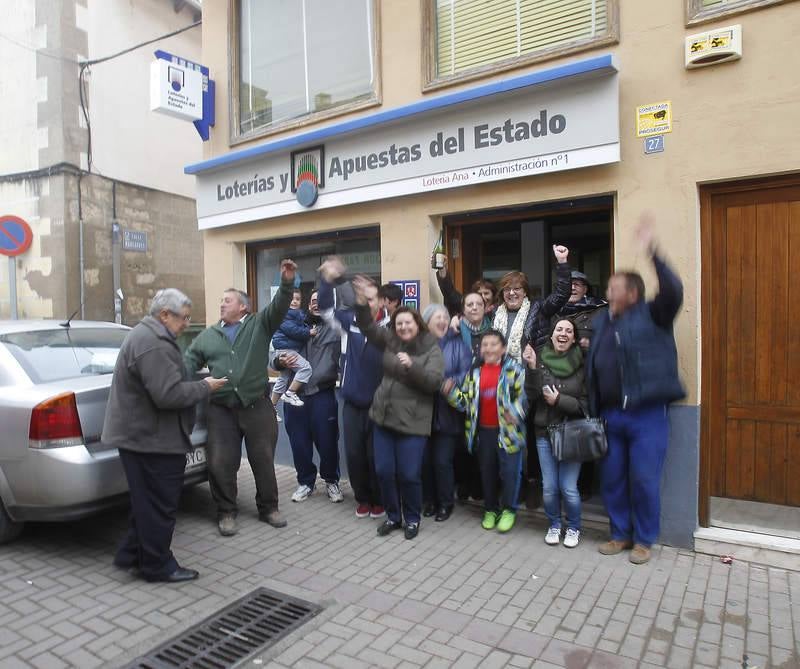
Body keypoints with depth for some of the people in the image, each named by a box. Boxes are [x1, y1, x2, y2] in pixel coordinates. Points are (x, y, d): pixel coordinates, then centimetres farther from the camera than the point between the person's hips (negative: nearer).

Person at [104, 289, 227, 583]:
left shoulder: (145, 334, 14)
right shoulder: (154, 344, -22)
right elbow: (169, 394, -28)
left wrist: (196, 384, 15)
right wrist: (205, 387, -15)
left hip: (139, 433, 11)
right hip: (151, 437, -11)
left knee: (146, 500, 21)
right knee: (159, 503, 3)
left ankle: (131, 554, 34)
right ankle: (158, 566, 16)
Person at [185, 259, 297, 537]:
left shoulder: (259, 324, 4)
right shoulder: (207, 336, 14)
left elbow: (279, 307, -11)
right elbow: (189, 362, 13)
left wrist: (287, 283, -28)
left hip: (257, 406, -2)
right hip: (221, 409, 2)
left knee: (264, 460, 9)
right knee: (221, 463, 4)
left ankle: (268, 508, 26)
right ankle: (226, 512, 22)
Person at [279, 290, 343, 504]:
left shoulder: (335, 329, 4)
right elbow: (276, 357, 10)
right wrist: (281, 360, -13)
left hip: (323, 394, -3)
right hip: (295, 393, 3)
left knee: (327, 441, 6)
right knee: (299, 442, 10)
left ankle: (331, 481, 27)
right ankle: (306, 482, 29)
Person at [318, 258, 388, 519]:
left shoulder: (390, 327, -8)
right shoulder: (349, 321, 0)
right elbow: (325, 308, -11)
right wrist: (327, 280, -27)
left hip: (379, 403, -3)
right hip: (352, 402, 3)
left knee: (375, 455, 8)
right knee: (353, 453, 11)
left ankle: (378, 500, 29)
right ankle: (362, 499, 31)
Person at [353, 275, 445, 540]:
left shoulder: (432, 349, -5)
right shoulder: (389, 341, 7)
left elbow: (434, 382, -13)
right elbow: (368, 326, 2)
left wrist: (412, 366, -25)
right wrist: (362, 302, -15)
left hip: (412, 421, -4)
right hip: (383, 417, 5)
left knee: (409, 474, -1)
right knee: (384, 471, 8)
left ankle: (412, 519, 24)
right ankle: (392, 516, 29)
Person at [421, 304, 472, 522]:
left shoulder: (457, 344, 1)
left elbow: (466, 373, -8)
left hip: (448, 415, -1)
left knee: (442, 461, 1)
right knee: (425, 459, 7)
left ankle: (445, 503, 23)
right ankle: (429, 500, 29)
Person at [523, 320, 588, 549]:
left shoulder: (581, 365, -5)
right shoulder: (540, 361, -1)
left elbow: (586, 404, -5)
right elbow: (531, 396, -9)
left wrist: (559, 400, -16)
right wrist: (532, 368, -20)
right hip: (545, 433, 2)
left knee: (568, 488, 0)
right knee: (549, 487, 7)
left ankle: (573, 528, 25)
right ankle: (554, 525, 30)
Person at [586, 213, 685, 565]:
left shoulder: (651, 315, -3)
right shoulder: (602, 321, 13)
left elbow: (674, 291, -22)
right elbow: (593, 366, 15)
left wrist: (652, 250, -26)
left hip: (646, 414, -5)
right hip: (611, 415, 6)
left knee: (644, 480, 3)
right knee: (612, 479, 12)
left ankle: (643, 540, 22)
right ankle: (620, 534, 30)